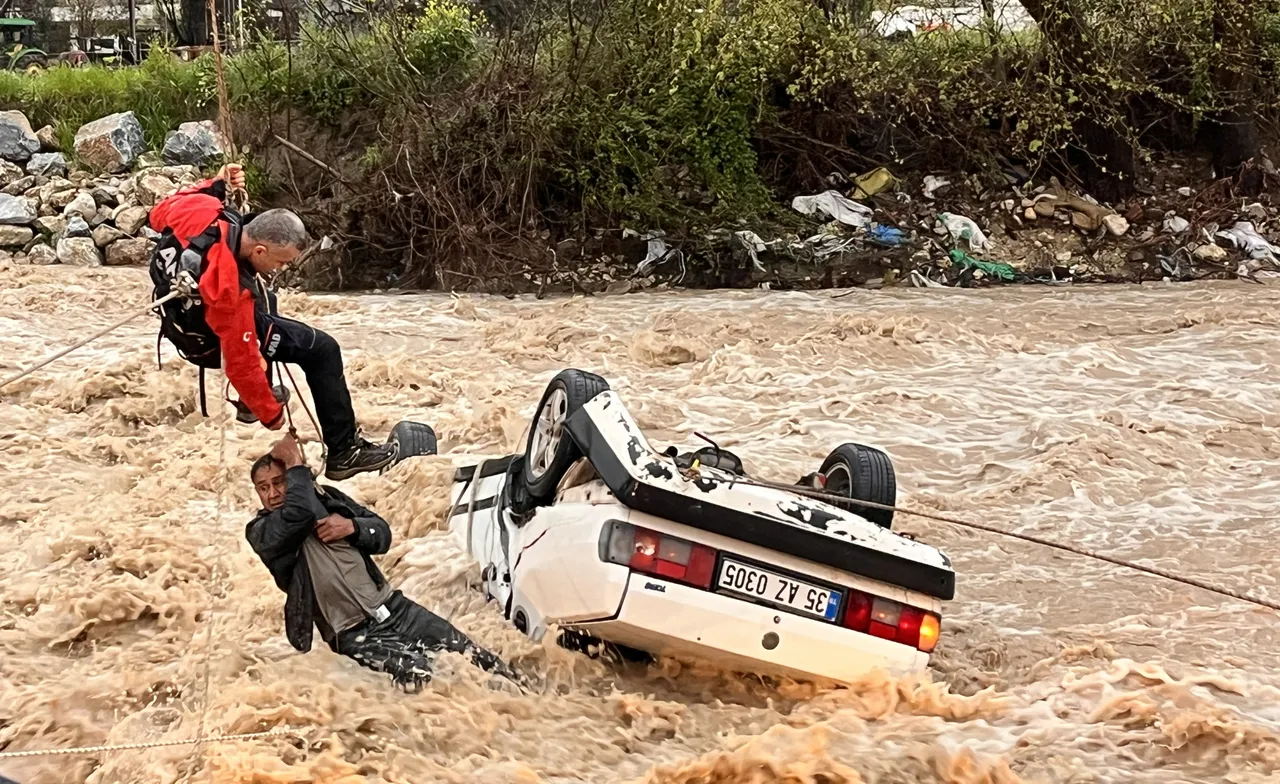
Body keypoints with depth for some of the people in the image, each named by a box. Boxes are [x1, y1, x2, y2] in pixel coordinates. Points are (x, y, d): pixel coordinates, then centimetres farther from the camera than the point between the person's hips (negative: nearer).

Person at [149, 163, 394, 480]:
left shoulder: (201, 211, -26)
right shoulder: (232, 293, -42)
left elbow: (159, 215, -2)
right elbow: (241, 362, -32)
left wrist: (214, 185, -1)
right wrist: (270, 413, -18)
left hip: (183, 312, 8)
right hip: (211, 344, -8)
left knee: (263, 299, 36)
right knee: (321, 350, -7)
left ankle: (250, 401, 42)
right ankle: (344, 451, 2)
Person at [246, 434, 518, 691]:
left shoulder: (323, 496, 11)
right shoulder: (260, 532, -4)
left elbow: (383, 533, 11)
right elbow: (300, 512, -26)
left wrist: (351, 527, -9)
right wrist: (295, 463, -13)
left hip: (391, 605, 5)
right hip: (354, 633, -5)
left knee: (471, 654, -5)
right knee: (418, 674, -28)